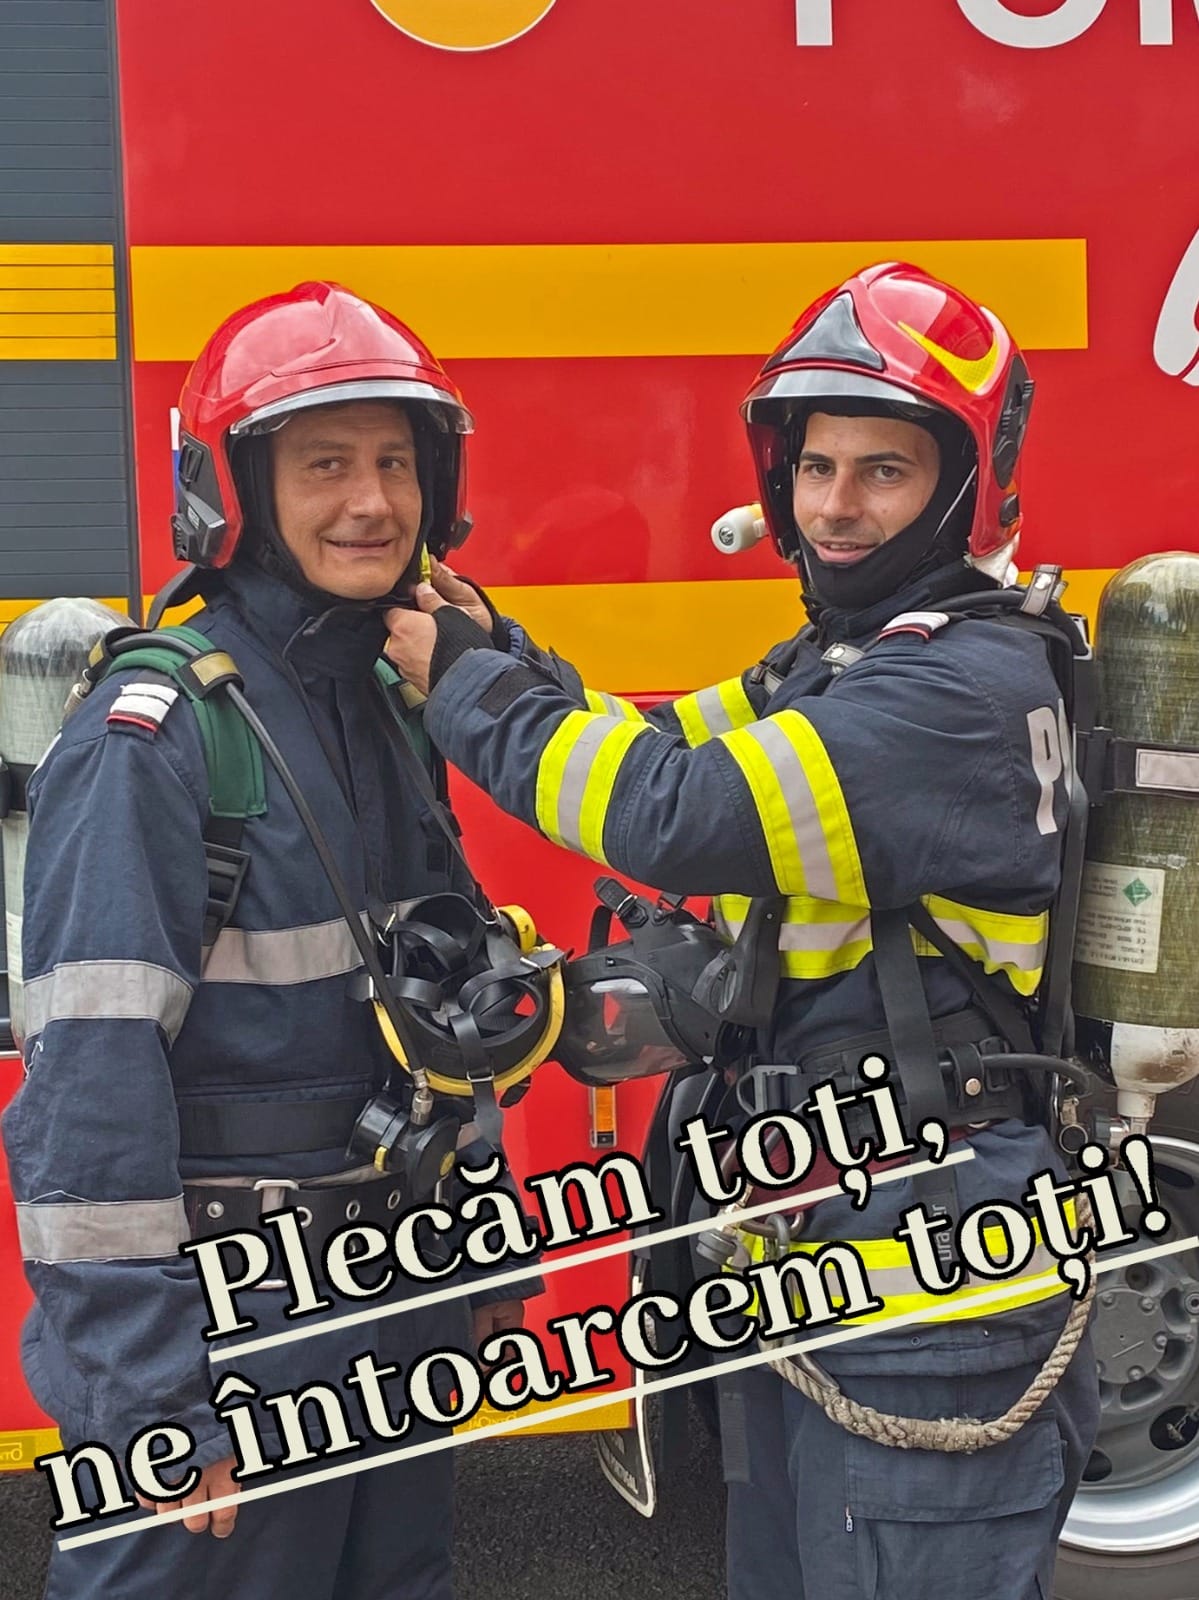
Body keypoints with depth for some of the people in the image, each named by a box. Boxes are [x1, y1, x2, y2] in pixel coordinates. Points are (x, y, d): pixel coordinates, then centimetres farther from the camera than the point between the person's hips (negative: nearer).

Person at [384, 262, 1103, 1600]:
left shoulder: (967, 685, -20)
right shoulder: (833, 665, 12)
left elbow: (682, 815, -28)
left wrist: (459, 684, -17)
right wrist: (494, 655, -1)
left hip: (925, 1310, -9)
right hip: (798, 1261, 10)